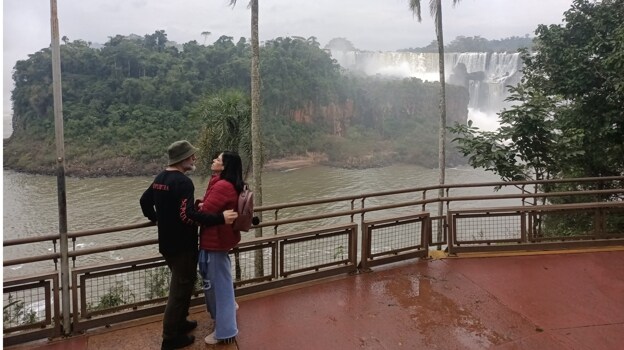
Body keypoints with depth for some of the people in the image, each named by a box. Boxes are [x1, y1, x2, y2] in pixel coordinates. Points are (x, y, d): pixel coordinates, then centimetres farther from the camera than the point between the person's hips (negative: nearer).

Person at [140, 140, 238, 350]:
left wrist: (156, 218, 36)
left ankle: (179, 322, 36)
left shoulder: (160, 178, 8)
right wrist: (220, 218, -32)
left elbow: (145, 201, 20)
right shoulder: (183, 182, -23)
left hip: (167, 243, 9)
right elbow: (187, 216, -32)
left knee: (179, 285, 24)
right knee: (181, 289, 2)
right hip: (182, 246, -9)